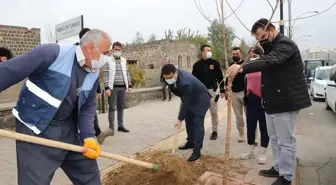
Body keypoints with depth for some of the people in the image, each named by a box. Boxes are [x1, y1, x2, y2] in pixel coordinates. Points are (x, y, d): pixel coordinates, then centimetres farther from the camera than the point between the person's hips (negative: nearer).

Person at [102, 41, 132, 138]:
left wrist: (129, 85, 8)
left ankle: (120, 125, 19)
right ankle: (111, 128, -1)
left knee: (121, 107, 10)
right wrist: (107, 88, -13)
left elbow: (127, 74, 14)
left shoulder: (124, 60, 11)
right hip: (113, 88, -4)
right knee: (112, 108, -2)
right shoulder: (108, 61, -2)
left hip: (122, 87, 4)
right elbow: (106, 75, -6)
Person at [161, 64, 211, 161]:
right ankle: (190, 142, 28)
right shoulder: (174, 74, -14)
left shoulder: (185, 83, -39)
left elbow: (185, 103, -29)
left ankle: (197, 150, -11)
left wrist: (179, 119, -21)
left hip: (201, 99, -9)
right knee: (189, 120, 14)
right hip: (190, 98, 9)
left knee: (198, 123, -14)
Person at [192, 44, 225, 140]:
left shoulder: (215, 63, 2)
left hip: (212, 90, -1)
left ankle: (214, 131, 18)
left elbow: (220, 78, 3)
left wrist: (222, 91, -1)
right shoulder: (197, 65, 3)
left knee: (214, 112, 5)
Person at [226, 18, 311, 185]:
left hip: (285, 101, -10)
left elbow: (270, 61, -37)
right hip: (273, 101, 10)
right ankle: (277, 168, 32)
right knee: (275, 138, 18)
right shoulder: (271, 46, 17)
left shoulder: (285, 44, -16)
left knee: (285, 140, 0)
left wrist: (242, 68, -46)